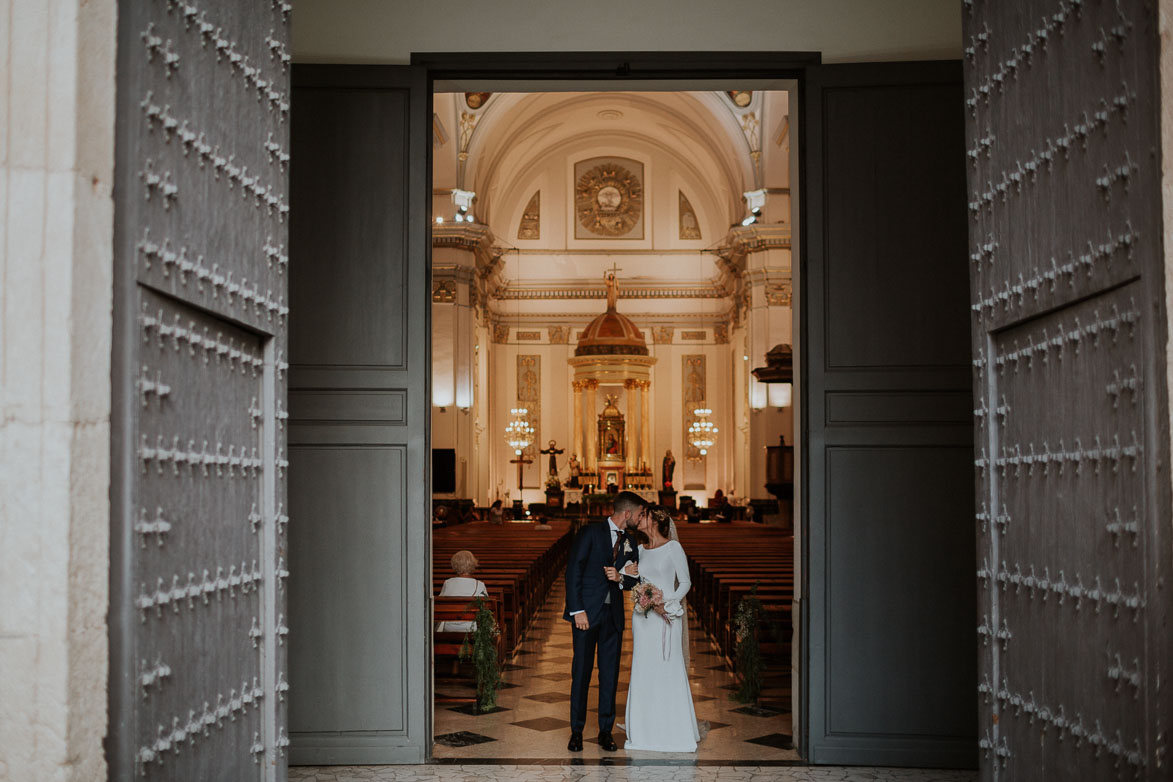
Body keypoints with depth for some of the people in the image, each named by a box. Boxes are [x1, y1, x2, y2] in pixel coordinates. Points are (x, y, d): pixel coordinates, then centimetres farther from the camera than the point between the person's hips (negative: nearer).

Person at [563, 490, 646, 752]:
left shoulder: (631, 543, 12)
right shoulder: (591, 532, -5)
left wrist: (621, 578, -9)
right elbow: (573, 571, -9)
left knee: (610, 674, 6)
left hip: (613, 614, 5)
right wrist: (577, 610, -14)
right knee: (581, 672, 0)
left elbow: (635, 580, 15)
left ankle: (606, 731, 15)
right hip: (587, 612, -5)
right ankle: (576, 732, 9)